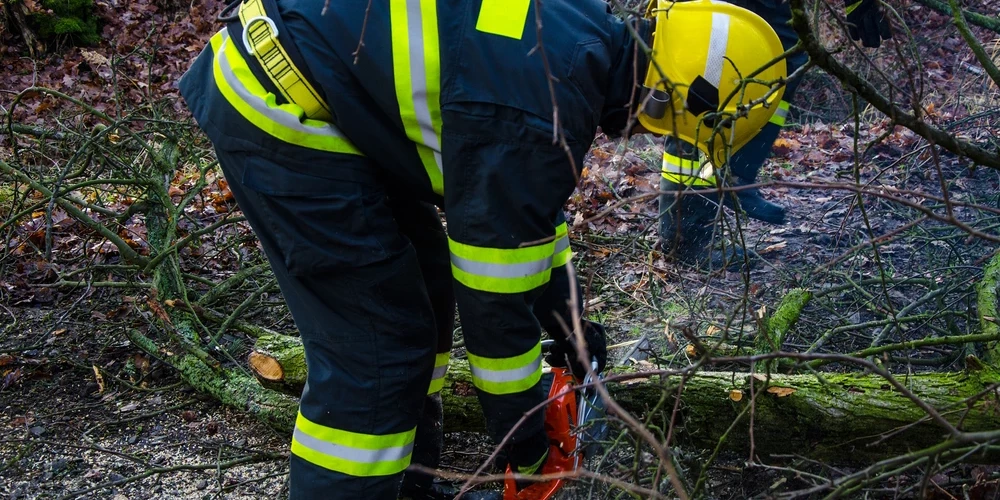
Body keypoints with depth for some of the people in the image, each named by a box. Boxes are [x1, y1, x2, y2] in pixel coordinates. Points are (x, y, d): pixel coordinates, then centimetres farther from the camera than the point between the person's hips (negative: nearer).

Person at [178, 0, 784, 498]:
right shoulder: (546, 99, -25)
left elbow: (527, 202, 19)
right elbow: (493, 281, -17)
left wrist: (565, 321, 25)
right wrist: (523, 432, -3)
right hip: (282, 110, -10)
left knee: (426, 290, 17)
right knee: (376, 347, -8)